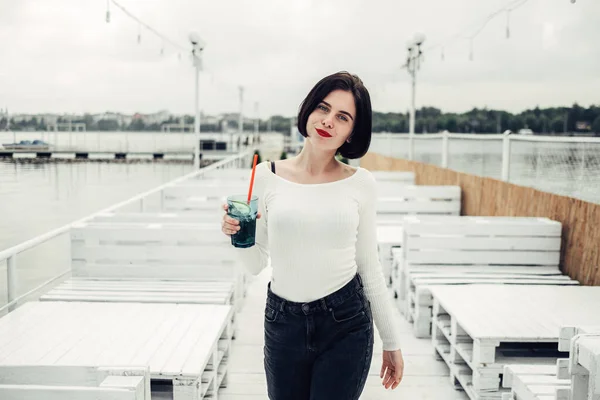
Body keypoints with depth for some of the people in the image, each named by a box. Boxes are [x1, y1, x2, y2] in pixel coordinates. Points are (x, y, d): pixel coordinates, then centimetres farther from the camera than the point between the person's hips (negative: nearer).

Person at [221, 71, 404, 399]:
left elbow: (369, 265, 4)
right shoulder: (266, 176, -3)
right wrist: (237, 235, -20)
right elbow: (256, 265, 1)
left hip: (346, 325, -1)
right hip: (283, 323, 1)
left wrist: (391, 342, 8)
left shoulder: (360, 183, -4)